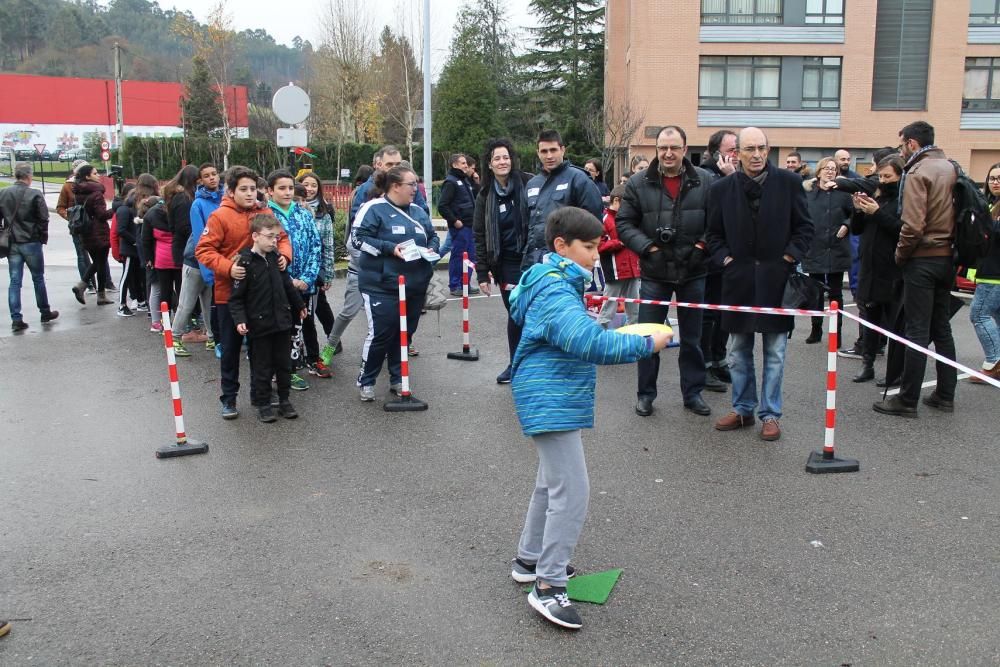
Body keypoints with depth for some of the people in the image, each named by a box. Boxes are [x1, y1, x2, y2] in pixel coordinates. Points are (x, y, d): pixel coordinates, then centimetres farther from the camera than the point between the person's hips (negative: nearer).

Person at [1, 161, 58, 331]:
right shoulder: (35, 195, -13)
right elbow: (43, 219, -11)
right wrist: (43, 238, 3)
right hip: (31, 243, -3)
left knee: (14, 281, 5)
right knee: (38, 279, 11)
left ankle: (16, 318, 1)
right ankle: (45, 313, 23)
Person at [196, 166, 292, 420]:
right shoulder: (220, 216, -12)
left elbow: (282, 237, 12)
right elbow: (203, 250, -13)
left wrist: (284, 255, -8)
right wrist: (227, 267, -26)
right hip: (230, 292, -4)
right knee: (231, 347, 7)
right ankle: (229, 397, 19)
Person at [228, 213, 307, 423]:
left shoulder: (275, 257, 5)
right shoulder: (245, 262, -13)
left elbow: (287, 284, 18)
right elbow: (236, 297, -13)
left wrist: (299, 305, 26)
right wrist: (240, 320, -23)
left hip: (282, 321, 6)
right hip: (259, 325, -6)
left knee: (284, 364, 13)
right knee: (262, 368, 5)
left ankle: (284, 400, 26)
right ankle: (263, 404, 18)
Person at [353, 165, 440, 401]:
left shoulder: (418, 211, 15)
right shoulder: (374, 208, -7)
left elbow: (432, 236, 25)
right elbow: (359, 238, -12)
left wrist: (431, 249, 2)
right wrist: (390, 248, -20)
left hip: (415, 285, 7)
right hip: (382, 286, -7)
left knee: (404, 334, 12)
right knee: (380, 334, -6)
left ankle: (397, 379, 26)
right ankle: (366, 381, 12)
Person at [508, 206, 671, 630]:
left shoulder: (551, 283, 11)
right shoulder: (556, 294, -22)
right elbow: (591, 343, -35)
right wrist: (648, 345, -27)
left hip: (554, 399, 12)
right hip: (552, 404, -12)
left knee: (551, 482, 23)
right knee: (571, 493, -10)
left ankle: (529, 559, 37)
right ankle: (548, 587, -2)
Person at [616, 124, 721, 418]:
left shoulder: (705, 181, -2)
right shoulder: (638, 184, -2)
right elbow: (623, 223, -1)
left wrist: (703, 245, -12)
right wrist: (647, 247, -12)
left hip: (693, 272, 1)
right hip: (654, 272, 0)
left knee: (692, 338, 12)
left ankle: (693, 392, 25)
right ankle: (645, 394, 19)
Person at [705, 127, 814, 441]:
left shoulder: (788, 182, -2)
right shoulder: (722, 188, 2)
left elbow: (804, 227, 3)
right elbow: (713, 233, 10)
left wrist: (791, 256, -8)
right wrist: (724, 258, -4)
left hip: (776, 278, -2)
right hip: (739, 279, 2)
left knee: (774, 352, 4)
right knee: (738, 352, 11)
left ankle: (770, 414, 14)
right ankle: (742, 409, 24)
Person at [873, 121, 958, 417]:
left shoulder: (917, 173, -14)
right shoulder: (950, 168, 10)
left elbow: (913, 225, -21)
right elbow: (956, 213, 15)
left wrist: (900, 253, -8)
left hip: (922, 259, -8)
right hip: (947, 258, 8)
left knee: (917, 331, -4)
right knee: (942, 328, 14)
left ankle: (908, 400, 1)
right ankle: (945, 395, 20)